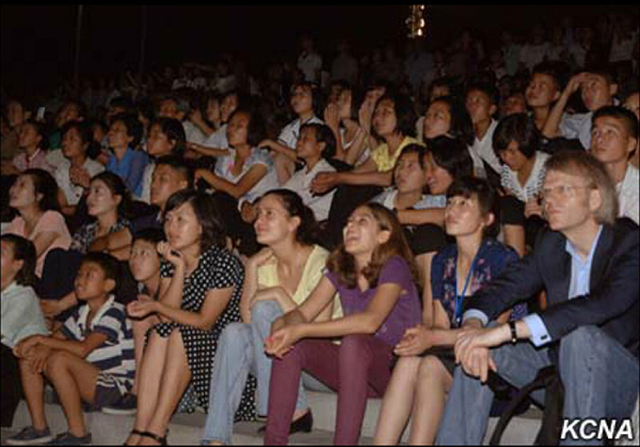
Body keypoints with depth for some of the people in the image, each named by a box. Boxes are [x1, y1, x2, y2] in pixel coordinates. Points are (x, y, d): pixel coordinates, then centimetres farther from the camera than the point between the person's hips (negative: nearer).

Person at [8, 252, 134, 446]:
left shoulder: (113, 313, -16)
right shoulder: (81, 314, 11)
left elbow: (82, 349, -27)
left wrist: (41, 339, -20)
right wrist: (43, 348, -14)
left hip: (113, 387, -9)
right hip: (91, 382, 9)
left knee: (59, 359, -30)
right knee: (29, 357, 2)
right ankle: (39, 427, 3)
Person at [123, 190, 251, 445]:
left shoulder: (223, 262, -14)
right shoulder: (169, 262, 7)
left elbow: (205, 322, -16)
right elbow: (168, 317, -6)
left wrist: (155, 306, -18)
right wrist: (179, 268, -13)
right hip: (184, 347, 6)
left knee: (181, 336, -28)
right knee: (159, 333, -20)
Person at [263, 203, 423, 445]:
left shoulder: (394, 267, -12)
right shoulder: (339, 269, 9)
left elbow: (371, 320, -30)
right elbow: (303, 312, 1)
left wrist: (303, 330, -33)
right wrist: (283, 324, -25)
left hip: (396, 367, -6)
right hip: (356, 371, 6)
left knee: (353, 341, -36)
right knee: (289, 345, -14)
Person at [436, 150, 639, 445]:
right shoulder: (550, 244, 6)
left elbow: (603, 304, -33)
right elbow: (500, 289, 1)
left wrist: (507, 331, -37)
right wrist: (473, 326, -25)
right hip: (560, 372, 6)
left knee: (581, 335, -35)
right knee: (479, 346, -10)